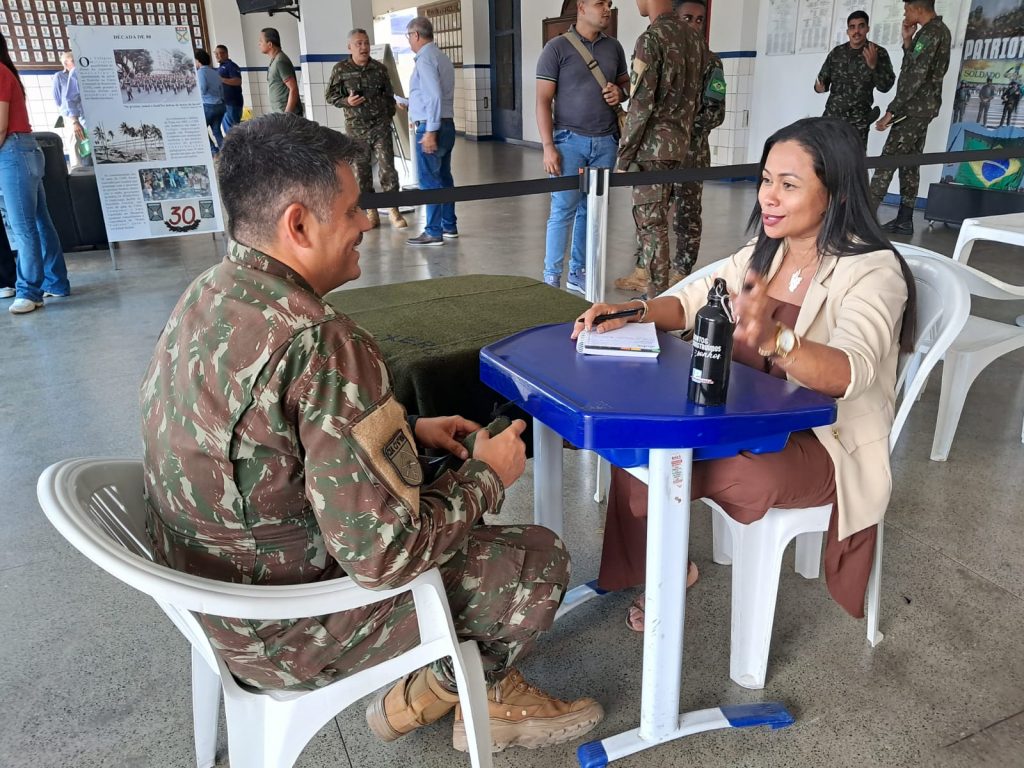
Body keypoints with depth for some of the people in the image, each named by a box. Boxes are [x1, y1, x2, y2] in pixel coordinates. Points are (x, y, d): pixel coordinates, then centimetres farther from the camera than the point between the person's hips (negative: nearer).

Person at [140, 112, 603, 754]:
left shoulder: (209, 295, -2)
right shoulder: (322, 345, -33)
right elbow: (384, 555, -30)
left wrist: (410, 431, 6)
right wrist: (487, 474, -13)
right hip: (287, 635, -9)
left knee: (450, 495, 22)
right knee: (539, 558, 3)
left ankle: (422, 691, 31)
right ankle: (465, 694, 32)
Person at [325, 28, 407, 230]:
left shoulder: (380, 68, 5)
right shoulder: (340, 70, 0)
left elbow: (389, 95, 15)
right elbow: (330, 96, 5)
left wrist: (389, 115, 9)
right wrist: (346, 101, -12)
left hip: (381, 125, 0)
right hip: (356, 128, 0)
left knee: (387, 168, -4)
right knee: (362, 171, 4)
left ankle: (394, 210, 5)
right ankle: (371, 213, 14)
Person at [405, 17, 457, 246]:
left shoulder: (425, 58, -12)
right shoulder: (441, 56, 16)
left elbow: (434, 96, -21)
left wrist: (430, 131, -22)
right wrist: (410, 106, 34)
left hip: (431, 127, -9)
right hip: (446, 124, 9)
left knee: (429, 181, -6)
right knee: (444, 177, 13)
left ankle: (434, 232, -3)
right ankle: (449, 227, 19)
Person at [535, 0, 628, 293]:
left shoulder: (614, 47, 12)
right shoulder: (557, 47, -2)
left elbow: (626, 84, 24)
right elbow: (543, 100, -5)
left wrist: (620, 93, -1)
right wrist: (548, 146, -13)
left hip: (606, 141, 4)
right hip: (570, 139, -4)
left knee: (591, 210, 6)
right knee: (563, 211, -4)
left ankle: (578, 273, 16)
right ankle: (551, 277, 4)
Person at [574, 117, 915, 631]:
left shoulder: (873, 270, -17)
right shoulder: (765, 252, 6)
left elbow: (849, 372, -34)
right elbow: (691, 300, 5)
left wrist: (773, 338, -55)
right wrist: (633, 312, -17)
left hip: (829, 444, -7)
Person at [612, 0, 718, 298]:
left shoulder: (651, 39, -13)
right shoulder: (694, 39, 9)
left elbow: (641, 104, -17)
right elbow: (695, 96, 13)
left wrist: (624, 154, -12)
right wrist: (683, 130, 20)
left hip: (653, 145, -8)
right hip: (681, 141, 8)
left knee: (651, 220, -2)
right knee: (653, 215, 19)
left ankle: (658, 294, 3)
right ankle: (645, 273, 30)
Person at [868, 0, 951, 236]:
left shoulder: (929, 33, -14)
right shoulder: (939, 30, 17)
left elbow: (915, 78, -21)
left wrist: (891, 111, -21)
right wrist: (908, 41, 7)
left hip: (914, 108, -10)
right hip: (924, 108, 10)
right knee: (909, 163, 9)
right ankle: (904, 220, 11)